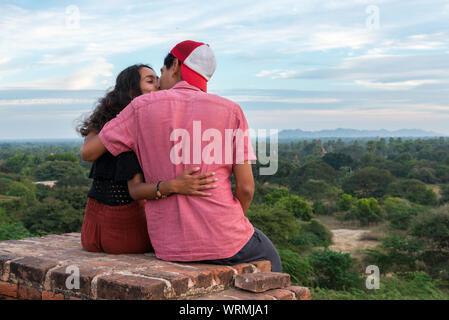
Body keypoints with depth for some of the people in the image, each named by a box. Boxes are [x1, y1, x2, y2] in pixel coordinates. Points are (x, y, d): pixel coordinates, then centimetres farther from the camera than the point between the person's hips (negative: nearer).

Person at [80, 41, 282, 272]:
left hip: (169, 247, 3)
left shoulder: (143, 107, 0)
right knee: (268, 259, 31)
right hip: (220, 240, -3)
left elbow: (88, 152, 4)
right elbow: (246, 187, -6)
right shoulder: (230, 111, -2)